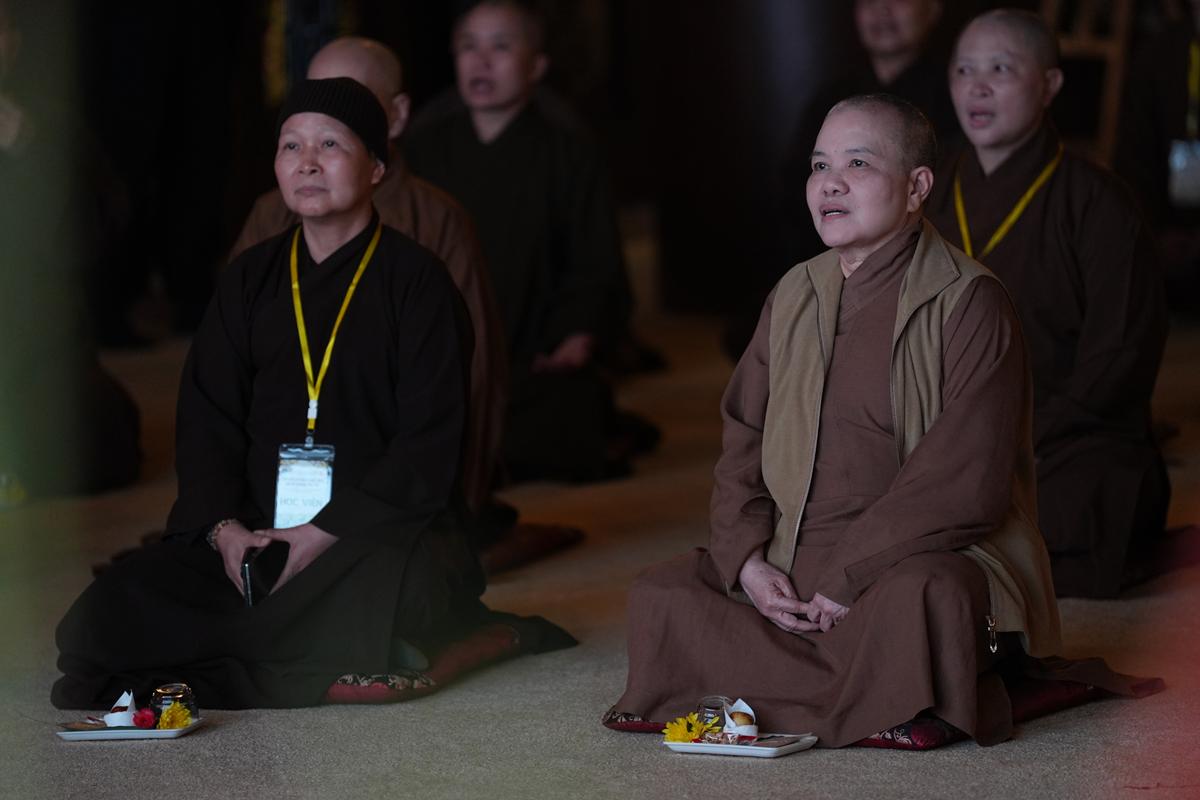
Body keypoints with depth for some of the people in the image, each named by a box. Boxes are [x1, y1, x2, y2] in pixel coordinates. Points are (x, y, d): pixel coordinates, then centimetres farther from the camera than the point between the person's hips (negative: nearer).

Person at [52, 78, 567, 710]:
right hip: (254, 532, 5)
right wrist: (223, 526, -8)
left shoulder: (417, 279, 1)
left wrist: (330, 531, -16)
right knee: (100, 620, -20)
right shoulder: (250, 279, 16)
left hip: (382, 530, -4)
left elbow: (429, 445, -6)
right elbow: (206, 416, 11)